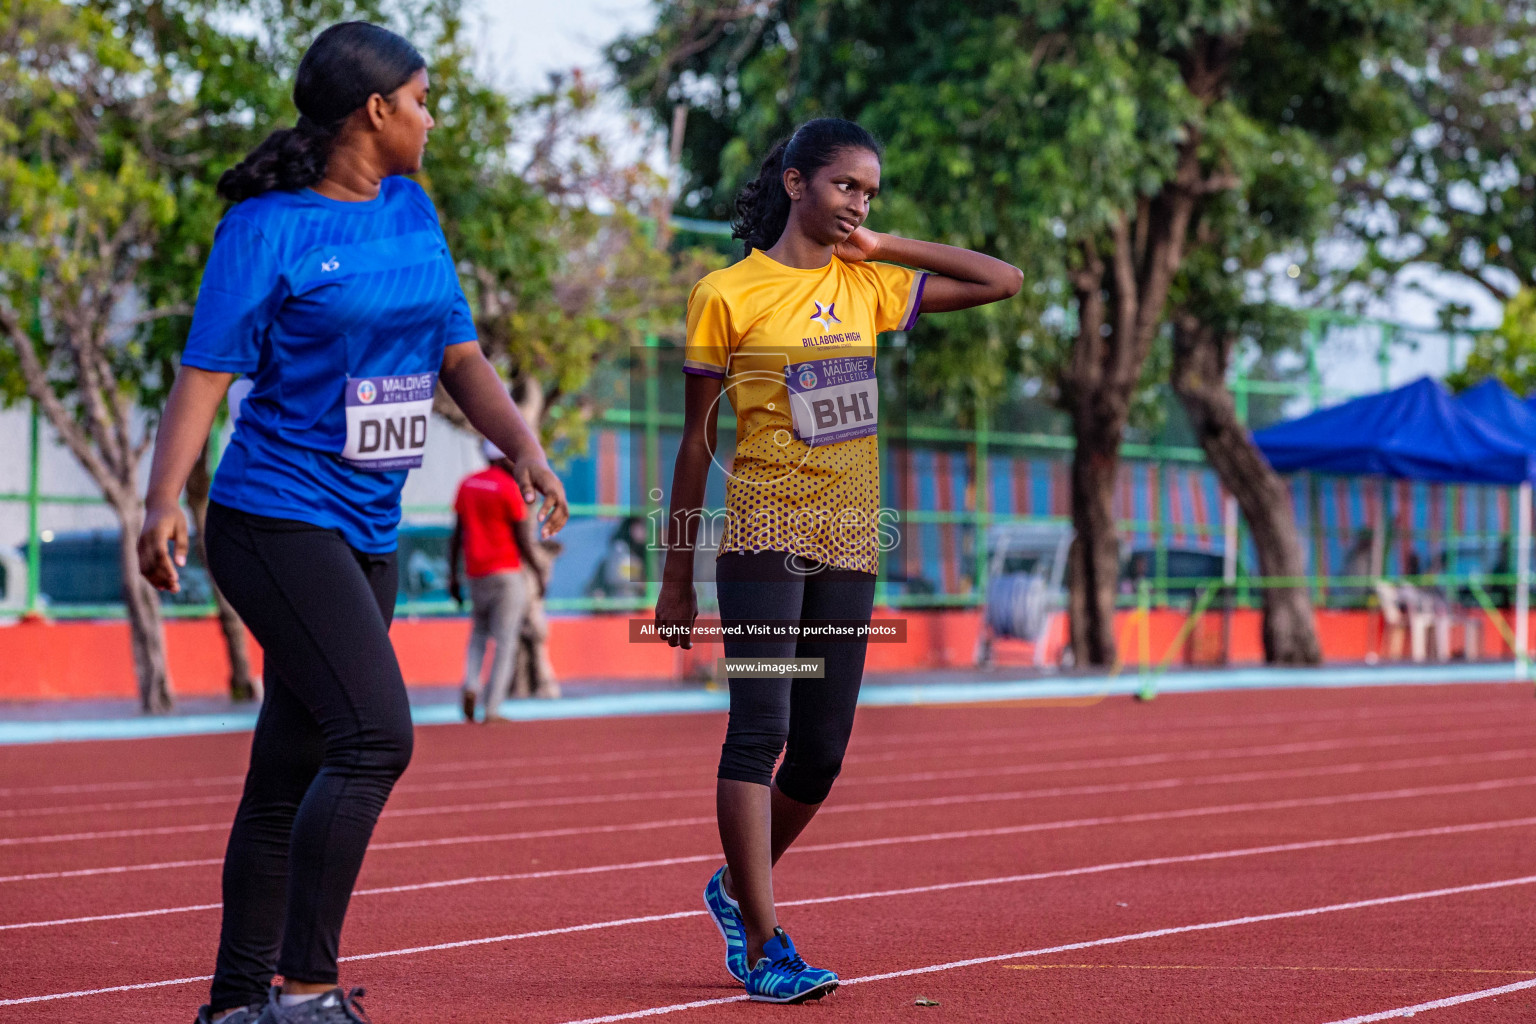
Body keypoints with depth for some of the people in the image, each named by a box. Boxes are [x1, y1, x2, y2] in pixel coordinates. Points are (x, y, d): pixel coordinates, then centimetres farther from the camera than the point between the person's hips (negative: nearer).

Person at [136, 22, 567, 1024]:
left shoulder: (414, 212, 13)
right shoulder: (268, 226, -9)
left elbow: (459, 354, 15)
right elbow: (206, 371, -13)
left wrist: (526, 446, -2)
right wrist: (165, 500, -27)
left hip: (368, 532, 7)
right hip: (277, 519, -7)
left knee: (294, 773, 10)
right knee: (375, 736, -20)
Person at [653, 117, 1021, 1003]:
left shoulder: (870, 287, 12)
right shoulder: (727, 294, 0)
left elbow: (1003, 281, 13)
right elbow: (697, 440, 3)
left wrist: (883, 248, 8)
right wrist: (677, 579, 3)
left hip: (850, 548, 5)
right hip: (764, 540, -5)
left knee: (821, 754, 7)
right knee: (760, 732, -12)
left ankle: (738, 886, 31)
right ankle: (765, 946, -8)